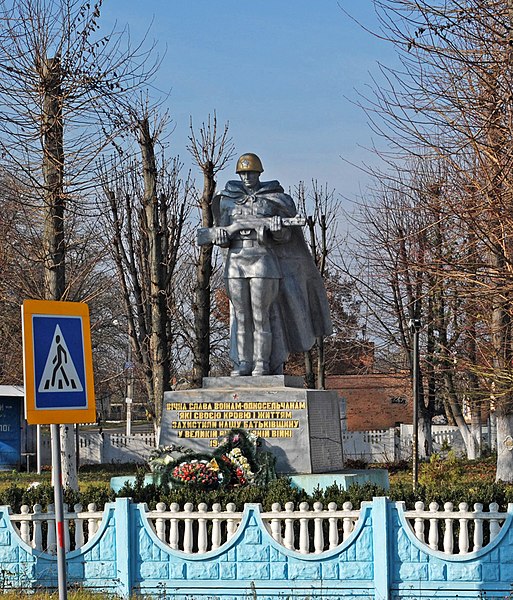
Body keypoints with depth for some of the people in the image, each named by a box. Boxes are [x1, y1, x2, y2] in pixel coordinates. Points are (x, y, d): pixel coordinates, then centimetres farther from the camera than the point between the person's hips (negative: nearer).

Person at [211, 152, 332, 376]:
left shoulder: (272, 199, 6)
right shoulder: (228, 200, 14)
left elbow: (284, 237, 3)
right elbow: (219, 234, 14)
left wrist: (277, 229, -19)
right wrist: (221, 235, -9)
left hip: (262, 260, -3)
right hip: (235, 260, 3)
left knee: (261, 314, -6)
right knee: (240, 315, 3)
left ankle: (263, 363, -3)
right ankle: (243, 362, 7)